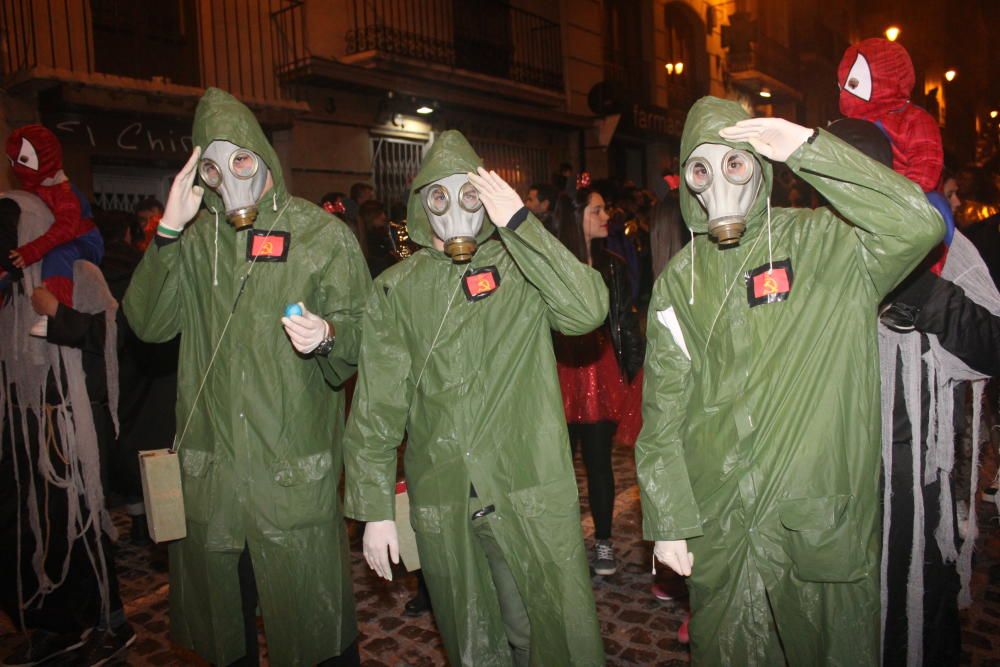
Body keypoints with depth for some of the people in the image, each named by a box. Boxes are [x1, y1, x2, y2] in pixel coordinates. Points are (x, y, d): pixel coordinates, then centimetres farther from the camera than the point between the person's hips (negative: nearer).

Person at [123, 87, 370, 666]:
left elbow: (360, 332, -4)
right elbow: (149, 324, -3)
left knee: (312, 614, 5)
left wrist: (325, 337, -26)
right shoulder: (195, 239, 8)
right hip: (208, 464, 4)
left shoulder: (323, 234, -1)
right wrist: (168, 230, -12)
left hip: (296, 467, -3)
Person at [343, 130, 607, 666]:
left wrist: (519, 223, -19)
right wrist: (373, 509, 2)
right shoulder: (397, 288, 5)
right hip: (440, 502, 2)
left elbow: (588, 311, -18)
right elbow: (376, 406, 4)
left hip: (532, 496, -1)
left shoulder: (521, 268, 2)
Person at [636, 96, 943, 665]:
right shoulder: (681, 276, 3)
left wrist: (808, 148, -23)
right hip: (718, 525, 2)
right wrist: (668, 522, -1)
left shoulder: (826, 244, -4)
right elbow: (663, 408, 2)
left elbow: (920, 224, -24)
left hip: (822, 517, -2)